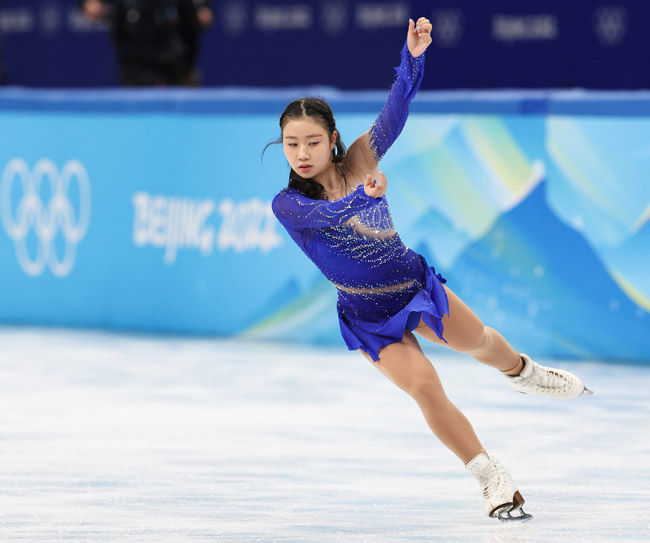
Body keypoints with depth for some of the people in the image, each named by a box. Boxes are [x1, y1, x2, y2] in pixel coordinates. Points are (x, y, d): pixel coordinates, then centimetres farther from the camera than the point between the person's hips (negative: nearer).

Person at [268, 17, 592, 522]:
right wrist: (362, 198, -58)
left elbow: (394, 114, -24)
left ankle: (521, 370, 57)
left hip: (416, 283, 3)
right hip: (369, 317, -2)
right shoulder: (287, 205, -18)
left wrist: (413, 58, -39)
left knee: (477, 341, 20)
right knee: (424, 386, -16)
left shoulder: (358, 164, -12)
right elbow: (323, 215, -39)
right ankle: (492, 479, -2)